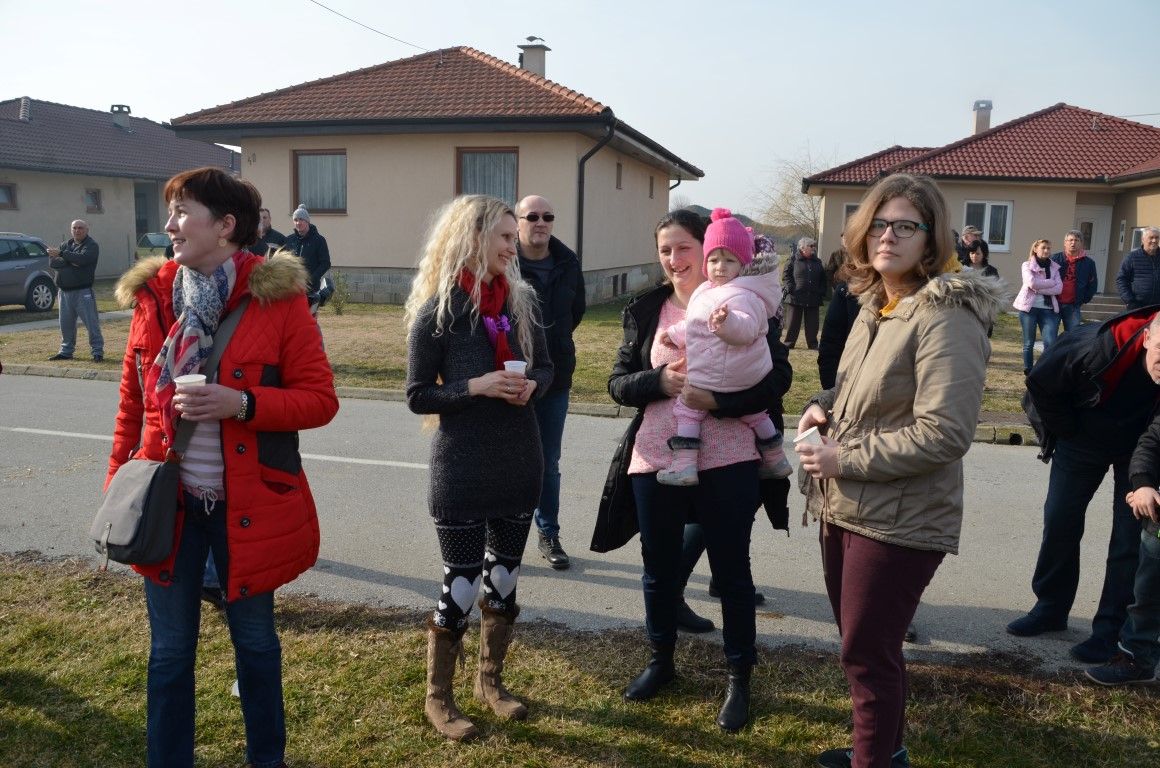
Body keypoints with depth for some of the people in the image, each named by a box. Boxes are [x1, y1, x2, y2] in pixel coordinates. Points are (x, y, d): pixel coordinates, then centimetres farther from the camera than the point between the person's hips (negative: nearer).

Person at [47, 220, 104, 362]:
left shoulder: (91, 246, -3)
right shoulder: (65, 245, 16)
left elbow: (82, 259, -22)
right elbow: (52, 262, 3)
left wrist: (61, 254, -13)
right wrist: (70, 261, -13)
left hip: (83, 291, -6)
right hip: (65, 291, 6)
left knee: (92, 323, -6)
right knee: (66, 324, 13)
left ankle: (98, 352, -2)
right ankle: (66, 351, 23)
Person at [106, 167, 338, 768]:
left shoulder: (277, 296, -11)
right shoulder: (152, 294, 2)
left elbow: (320, 399, -11)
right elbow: (132, 403, 9)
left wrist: (241, 403, -25)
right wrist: (117, 486, 6)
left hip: (249, 503, -3)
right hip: (166, 500, 3)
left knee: (254, 639, 16)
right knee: (169, 649, 15)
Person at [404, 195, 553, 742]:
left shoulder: (521, 299, 3)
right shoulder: (436, 312, -11)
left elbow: (545, 367, 12)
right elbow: (418, 396, -8)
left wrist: (532, 386, -10)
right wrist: (476, 386, -22)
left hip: (520, 461, 5)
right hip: (462, 468, -5)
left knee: (504, 578, 15)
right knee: (461, 586, 3)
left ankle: (490, 681, 35)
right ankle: (438, 698, 23)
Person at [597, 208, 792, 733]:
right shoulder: (646, 310, 5)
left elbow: (779, 375, -10)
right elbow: (619, 383, 3)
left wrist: (718, 401, -23)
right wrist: (661, 380, -16)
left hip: (726, 462, -3)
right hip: (655, 461, 3)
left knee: (732, 572, 10)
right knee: (659, 569, 17)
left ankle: (739, 678, 30)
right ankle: (661, 661, 40)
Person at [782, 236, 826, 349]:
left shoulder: (817, 262, 14)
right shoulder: (794, 259, -1)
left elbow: (823, 279, 19)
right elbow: (785, 275, -3)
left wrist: (822, 292, 7)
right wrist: (791, 288, -13)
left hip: (813, 298, 4)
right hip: (796, 297, -4)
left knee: (812, 323, 6)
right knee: (793, 322, 2)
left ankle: (813, 343, 15)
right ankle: (789, 343, 9)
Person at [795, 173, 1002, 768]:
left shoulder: (946, 318, -18)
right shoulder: (874, 306, 10)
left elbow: (943, 434, -26)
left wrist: (845, 457, -21)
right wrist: (825, 405, 3)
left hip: (898, 520, -9)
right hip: (844, 507, 9)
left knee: (867, 653, 3)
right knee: (862, 644, 22)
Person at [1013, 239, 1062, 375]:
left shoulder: (1054, 267, 12)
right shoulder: (1027, 265, 4)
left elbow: (1059, 288, -2)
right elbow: (1032, 283, -15)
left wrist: (1039, 288, -12)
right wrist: (1051, 282, -6)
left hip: (1049, 309, 2)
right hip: (1029, 307, -2)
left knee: (1051, 343, -10)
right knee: (1029, 343, 5)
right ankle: (1028, 372, 15)